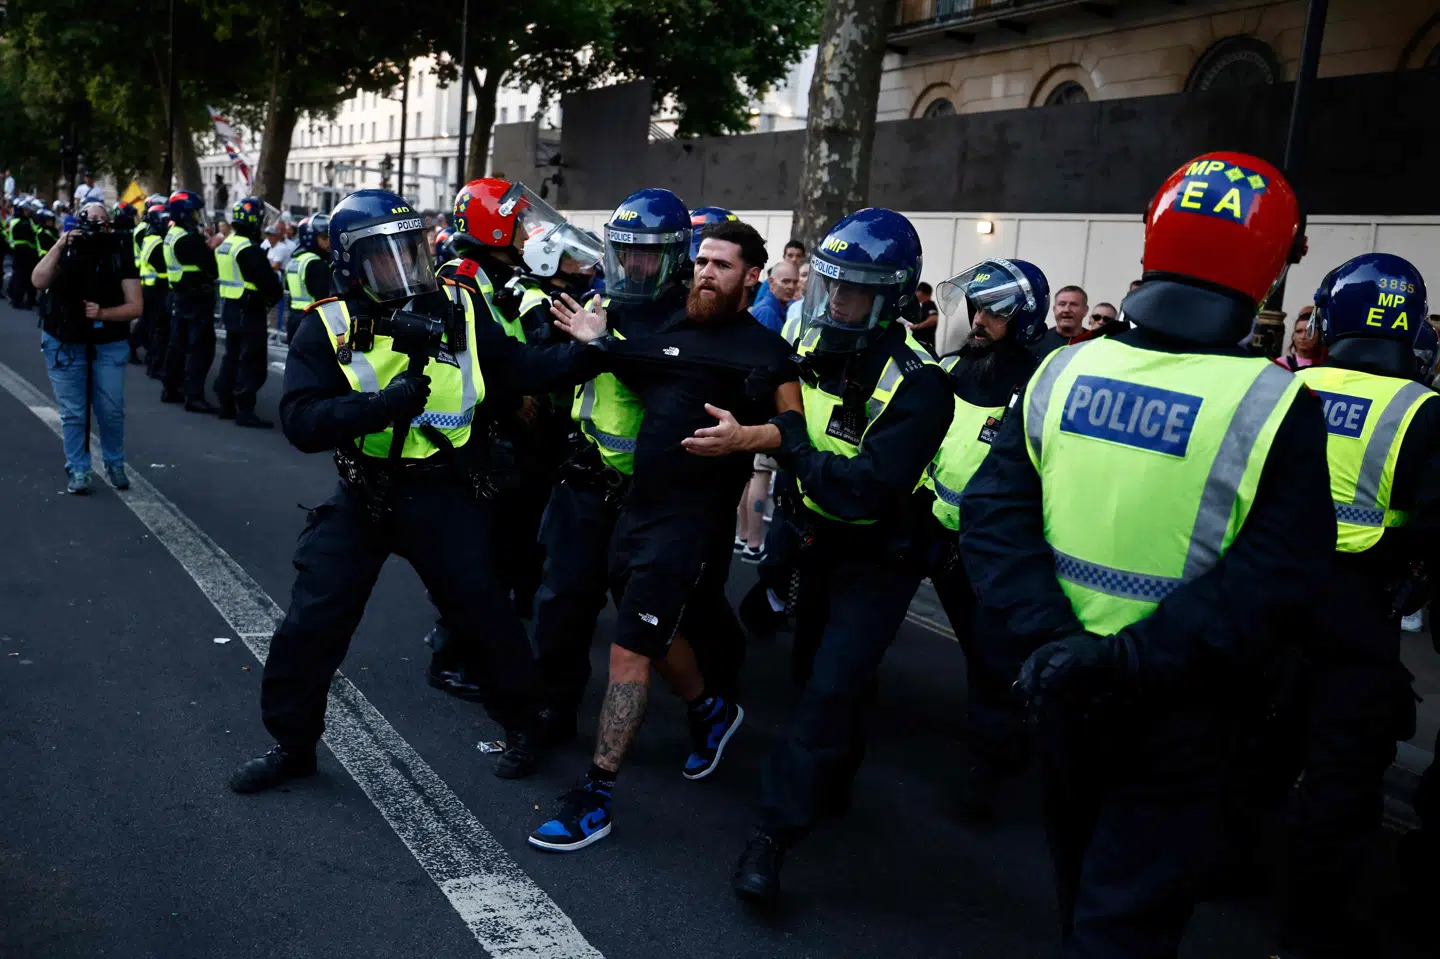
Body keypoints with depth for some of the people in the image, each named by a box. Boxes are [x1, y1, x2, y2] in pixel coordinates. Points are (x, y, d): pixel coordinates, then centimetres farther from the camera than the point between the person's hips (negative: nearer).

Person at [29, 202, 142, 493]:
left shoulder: (120, 255, -4)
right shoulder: (65, 251, -1)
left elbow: (135, 306, -7)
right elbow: (39, 281, -18)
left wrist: (103, 313, -22)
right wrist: (59, 246, -24)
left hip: (108, 346, 0)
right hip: (64, 344, 1)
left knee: (111, 410, 3)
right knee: (72, 412, 3)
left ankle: (114, 465, 22)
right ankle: (78, 471, 13)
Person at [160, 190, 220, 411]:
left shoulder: (173, 235, 12)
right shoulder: (189, 239, -19)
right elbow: (210, 266, -20)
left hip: (180, 295, 10)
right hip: (196, 298, -10)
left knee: (179, 343, 16)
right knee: (201, 347, -8)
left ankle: (171, 389, 25)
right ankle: (194, 396, -10)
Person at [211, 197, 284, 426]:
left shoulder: (225, 245, 11)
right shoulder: (249, 249, -19)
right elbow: (268, 281, -23)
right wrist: (274, 297, -1)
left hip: (229, 306, 10)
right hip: (249, 311, -10)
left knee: (232, 357, 17)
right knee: (252, 362, -6)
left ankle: (227, 404, 24)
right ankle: (244, 411, -7)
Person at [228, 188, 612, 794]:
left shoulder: (455, 311, -4)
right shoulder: (328, 327, -9)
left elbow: (521, 369, 0)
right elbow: (301, 422, -20)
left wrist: (586, 351, -16)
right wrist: (386, 402, -31)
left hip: (445, 494, 0)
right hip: (364, 497, 0)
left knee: (486, 614, 8)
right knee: (311, 624, 5)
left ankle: (520, 725, 33)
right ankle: (292, 744, 27)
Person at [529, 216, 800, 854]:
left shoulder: (765, 350, -4)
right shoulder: (664, 327, 10)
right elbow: (617, 387, 18)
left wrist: (742, 436, -24)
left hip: (693, 518, -6)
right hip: (638, 505, 6)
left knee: (628, 653, -7)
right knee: (658, 634, 21)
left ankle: (594, 798, 1)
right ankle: (712, 712, 49)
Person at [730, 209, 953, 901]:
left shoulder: (917, 385, -28)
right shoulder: (814, 344, -6)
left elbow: (864, 488, -35)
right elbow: (779, 415, 12)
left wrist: (787, 439, -29)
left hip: (879, 557, -7)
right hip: (819, 538, 7)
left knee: (833, 688, -12)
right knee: (813, 669, 19)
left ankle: (774, 833, -4)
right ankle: (833, 785, 43)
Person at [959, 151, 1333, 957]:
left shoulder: (1065, 371, -6)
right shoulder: (1275, 405, -17)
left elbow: (993, 511, -9)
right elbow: (1272, 579, -23)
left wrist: (1052, 634, -14)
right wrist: (1141, 661, -23)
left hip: (1066, 682, 5)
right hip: (1178, 707, -4)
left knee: (1084, 880, 28)